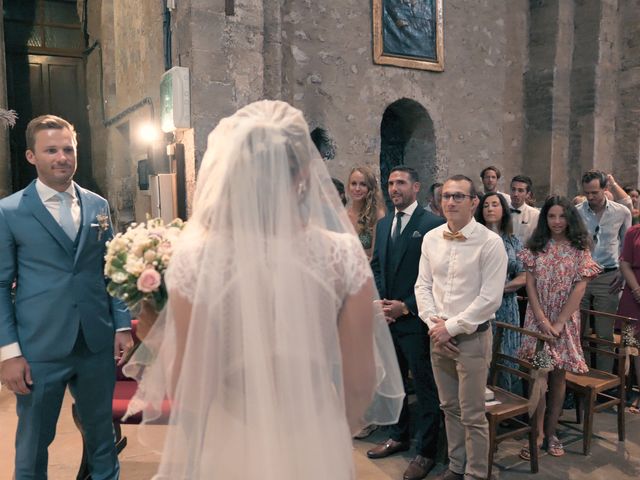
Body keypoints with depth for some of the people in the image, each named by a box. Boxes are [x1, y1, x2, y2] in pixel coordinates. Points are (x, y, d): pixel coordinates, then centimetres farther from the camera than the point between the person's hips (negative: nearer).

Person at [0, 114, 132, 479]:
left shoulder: (98, 206, 7)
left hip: (98, 344, 3)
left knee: (102, 433, 17)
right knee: (34, 442, 14)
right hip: (39, 350, -3)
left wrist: (122, 325, 4)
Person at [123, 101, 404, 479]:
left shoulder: (197, 257, -21)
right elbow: (360, 380, -8)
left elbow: (188, 381, -12)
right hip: (318, 447, 1)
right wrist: (336, 434, 12)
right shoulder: (343, 255, -18)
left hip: (232, 448, -1)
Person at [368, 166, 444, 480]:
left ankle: (426, 452, 19)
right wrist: (380, 301, 1)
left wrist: (406, 307, -14)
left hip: (415, 318, -7)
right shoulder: (383, 224, 12)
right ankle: (399, 437, 36)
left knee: (425, 386, 5)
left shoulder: (432, 224, -10)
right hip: (387, 317, 7)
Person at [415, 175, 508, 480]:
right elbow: (423, 285, 7)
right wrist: (434, 322, -7)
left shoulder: (490, 243, -12)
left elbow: (490, 298, -14)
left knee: (473, 416, 4)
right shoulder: (431, 239, 4)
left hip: (472, 337, -5)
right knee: (449, 407, 18)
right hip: (438, 336, 5)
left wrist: (452, 327, -14)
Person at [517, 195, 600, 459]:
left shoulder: (579, 250, 1)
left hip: (566, 321, 0)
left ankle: (551, 432, 19)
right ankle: (538, 434, 7)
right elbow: (530, 286, -1)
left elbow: (579, 289, -5)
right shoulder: (535, 247, 3)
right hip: (538, 319, 0)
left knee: (558, 376, 7)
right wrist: (543, 321, -10)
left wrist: (559, 323, -12)